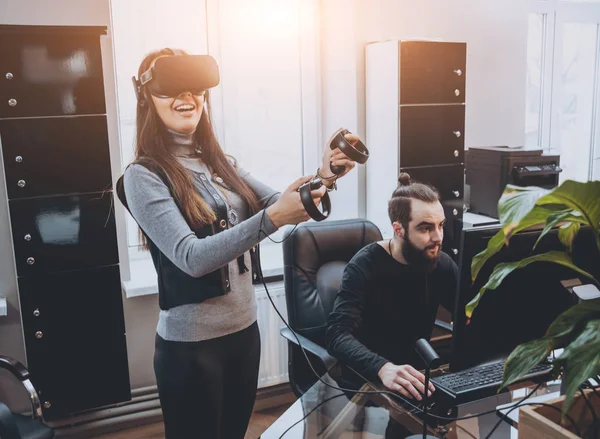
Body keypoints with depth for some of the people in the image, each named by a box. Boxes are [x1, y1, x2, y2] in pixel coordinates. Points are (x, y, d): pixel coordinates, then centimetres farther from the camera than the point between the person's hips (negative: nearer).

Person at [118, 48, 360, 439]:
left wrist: (323, 177, -22)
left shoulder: (222, 164, 7)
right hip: (190, 344, -6)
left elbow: (278, 204, -1)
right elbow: (190, 257, -24)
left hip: (245, 329, 6)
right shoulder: (144, 176, -13)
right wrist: (272, 218, -35)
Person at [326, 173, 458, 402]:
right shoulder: (364, 267, -19)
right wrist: (383, 368, -47)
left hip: (417, 372, 5)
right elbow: (339, 336, -30)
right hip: (368, 379, -5)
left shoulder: (441, 264, -1)